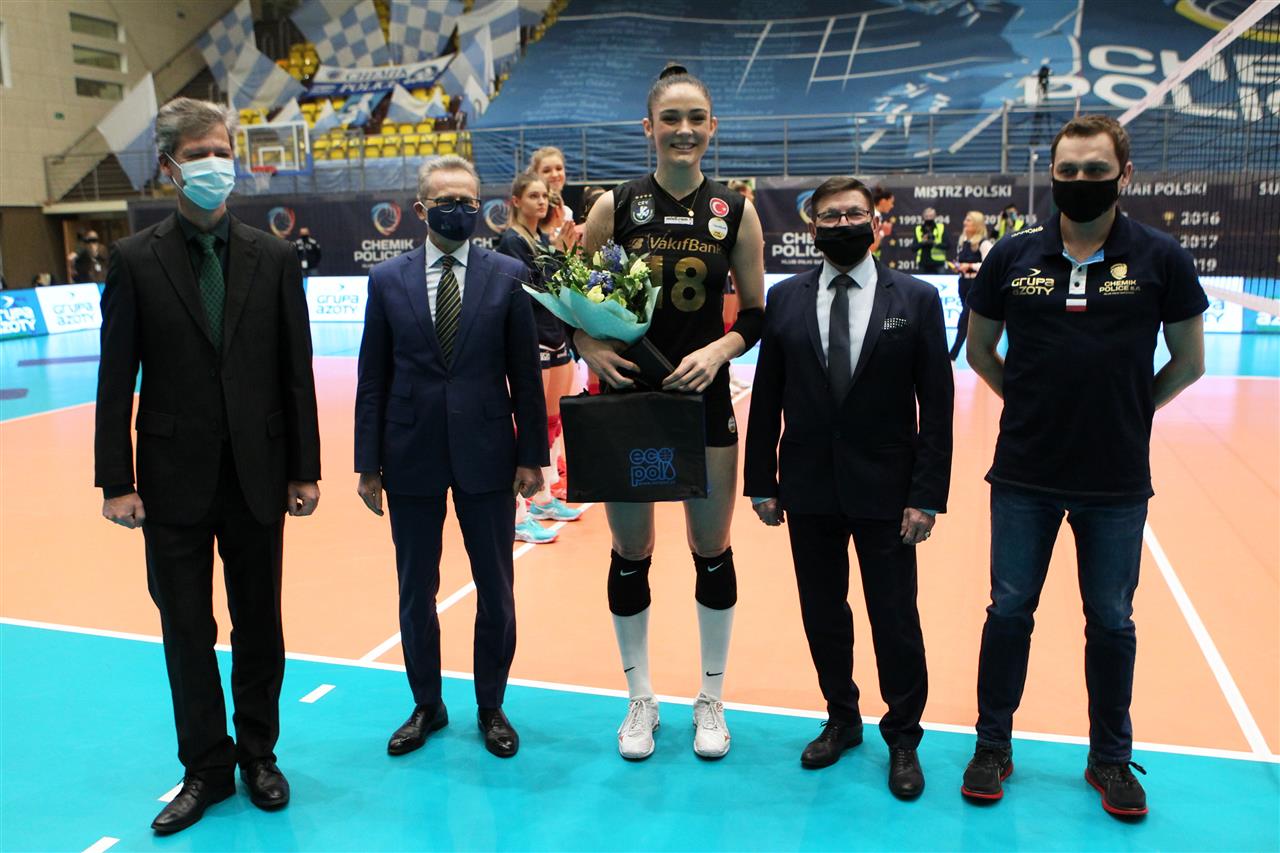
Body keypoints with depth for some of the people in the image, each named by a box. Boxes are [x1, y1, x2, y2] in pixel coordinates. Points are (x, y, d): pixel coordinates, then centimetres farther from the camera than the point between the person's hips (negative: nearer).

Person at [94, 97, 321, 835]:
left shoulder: (274, 258, 2)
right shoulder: (136, 260, -2)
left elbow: (298, 370, 1)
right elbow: (117, 379, -2)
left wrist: (304, 469, 0)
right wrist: (116, 480, -5)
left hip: (258, 475, 1)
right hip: (175, 478, -1)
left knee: (260, 626, 12)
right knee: (187, 632, 9)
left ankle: (259, 753, 31)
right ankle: (206, 768, 26)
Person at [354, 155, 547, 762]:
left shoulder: (508, 275, 0)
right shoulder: (387, 279, 3)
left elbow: (525, 374, 0)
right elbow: (372, 380, 3)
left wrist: (532, 455, -2)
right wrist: (368, 464, 1)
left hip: (486, 455, -1)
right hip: (412, 459, 1)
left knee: (496, 589, 9)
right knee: (416, 591, 12)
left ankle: (491, 708, 28)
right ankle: (426, 706, 31)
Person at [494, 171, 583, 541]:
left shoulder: (544, 240, 15)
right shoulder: (511, 241, -9)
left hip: (556, 337, 9)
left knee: (551, 421, 14)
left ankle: (544, 499, 27)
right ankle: (518, 515, -1)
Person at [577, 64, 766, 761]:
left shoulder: (735, 212, 0)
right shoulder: (615, 206, -2)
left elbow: (755, 314, 3)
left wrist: (718, 350, -16)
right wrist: (591, 345, -17)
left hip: (704, 398, 1)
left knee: (712, 550, 9)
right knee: (630, 553, 9)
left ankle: (710, 700, 29)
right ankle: (640, 699, 28)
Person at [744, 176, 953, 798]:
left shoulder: (916, 299, -2)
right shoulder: (786, 299, 3)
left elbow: (937, 407, -4)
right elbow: (766, 397, 4)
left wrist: (927, 495, -9)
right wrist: (761, 482, 1)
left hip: (885, 490, -2)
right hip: (809, 489, 2)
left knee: (896, 620, 6)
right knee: (823, 613, 14)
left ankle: (903, 738, 27)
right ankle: (841, 719, 35)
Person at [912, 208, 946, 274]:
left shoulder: (941, 228, 3)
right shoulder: (918, 229, 9)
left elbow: (946, 245, -3)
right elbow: (913, 247, 6)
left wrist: (934, 244, -18)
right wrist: (922, 243, -12)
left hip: (938, 265, -2)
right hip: (923, 265, 2)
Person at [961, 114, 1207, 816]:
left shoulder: (1160, 259, -3)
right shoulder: (1012, 257, -1)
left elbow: (1188, 362, 6)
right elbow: (980, 351, 11)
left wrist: (1127, 411, 5)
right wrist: (1037, 405, 6)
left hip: (1117, 479, 0)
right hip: (1024, 475, 1)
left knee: (1112, 621, 12)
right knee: (1008, 612, 9)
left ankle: (1112, 758, 31)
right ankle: (992, 746, 26)